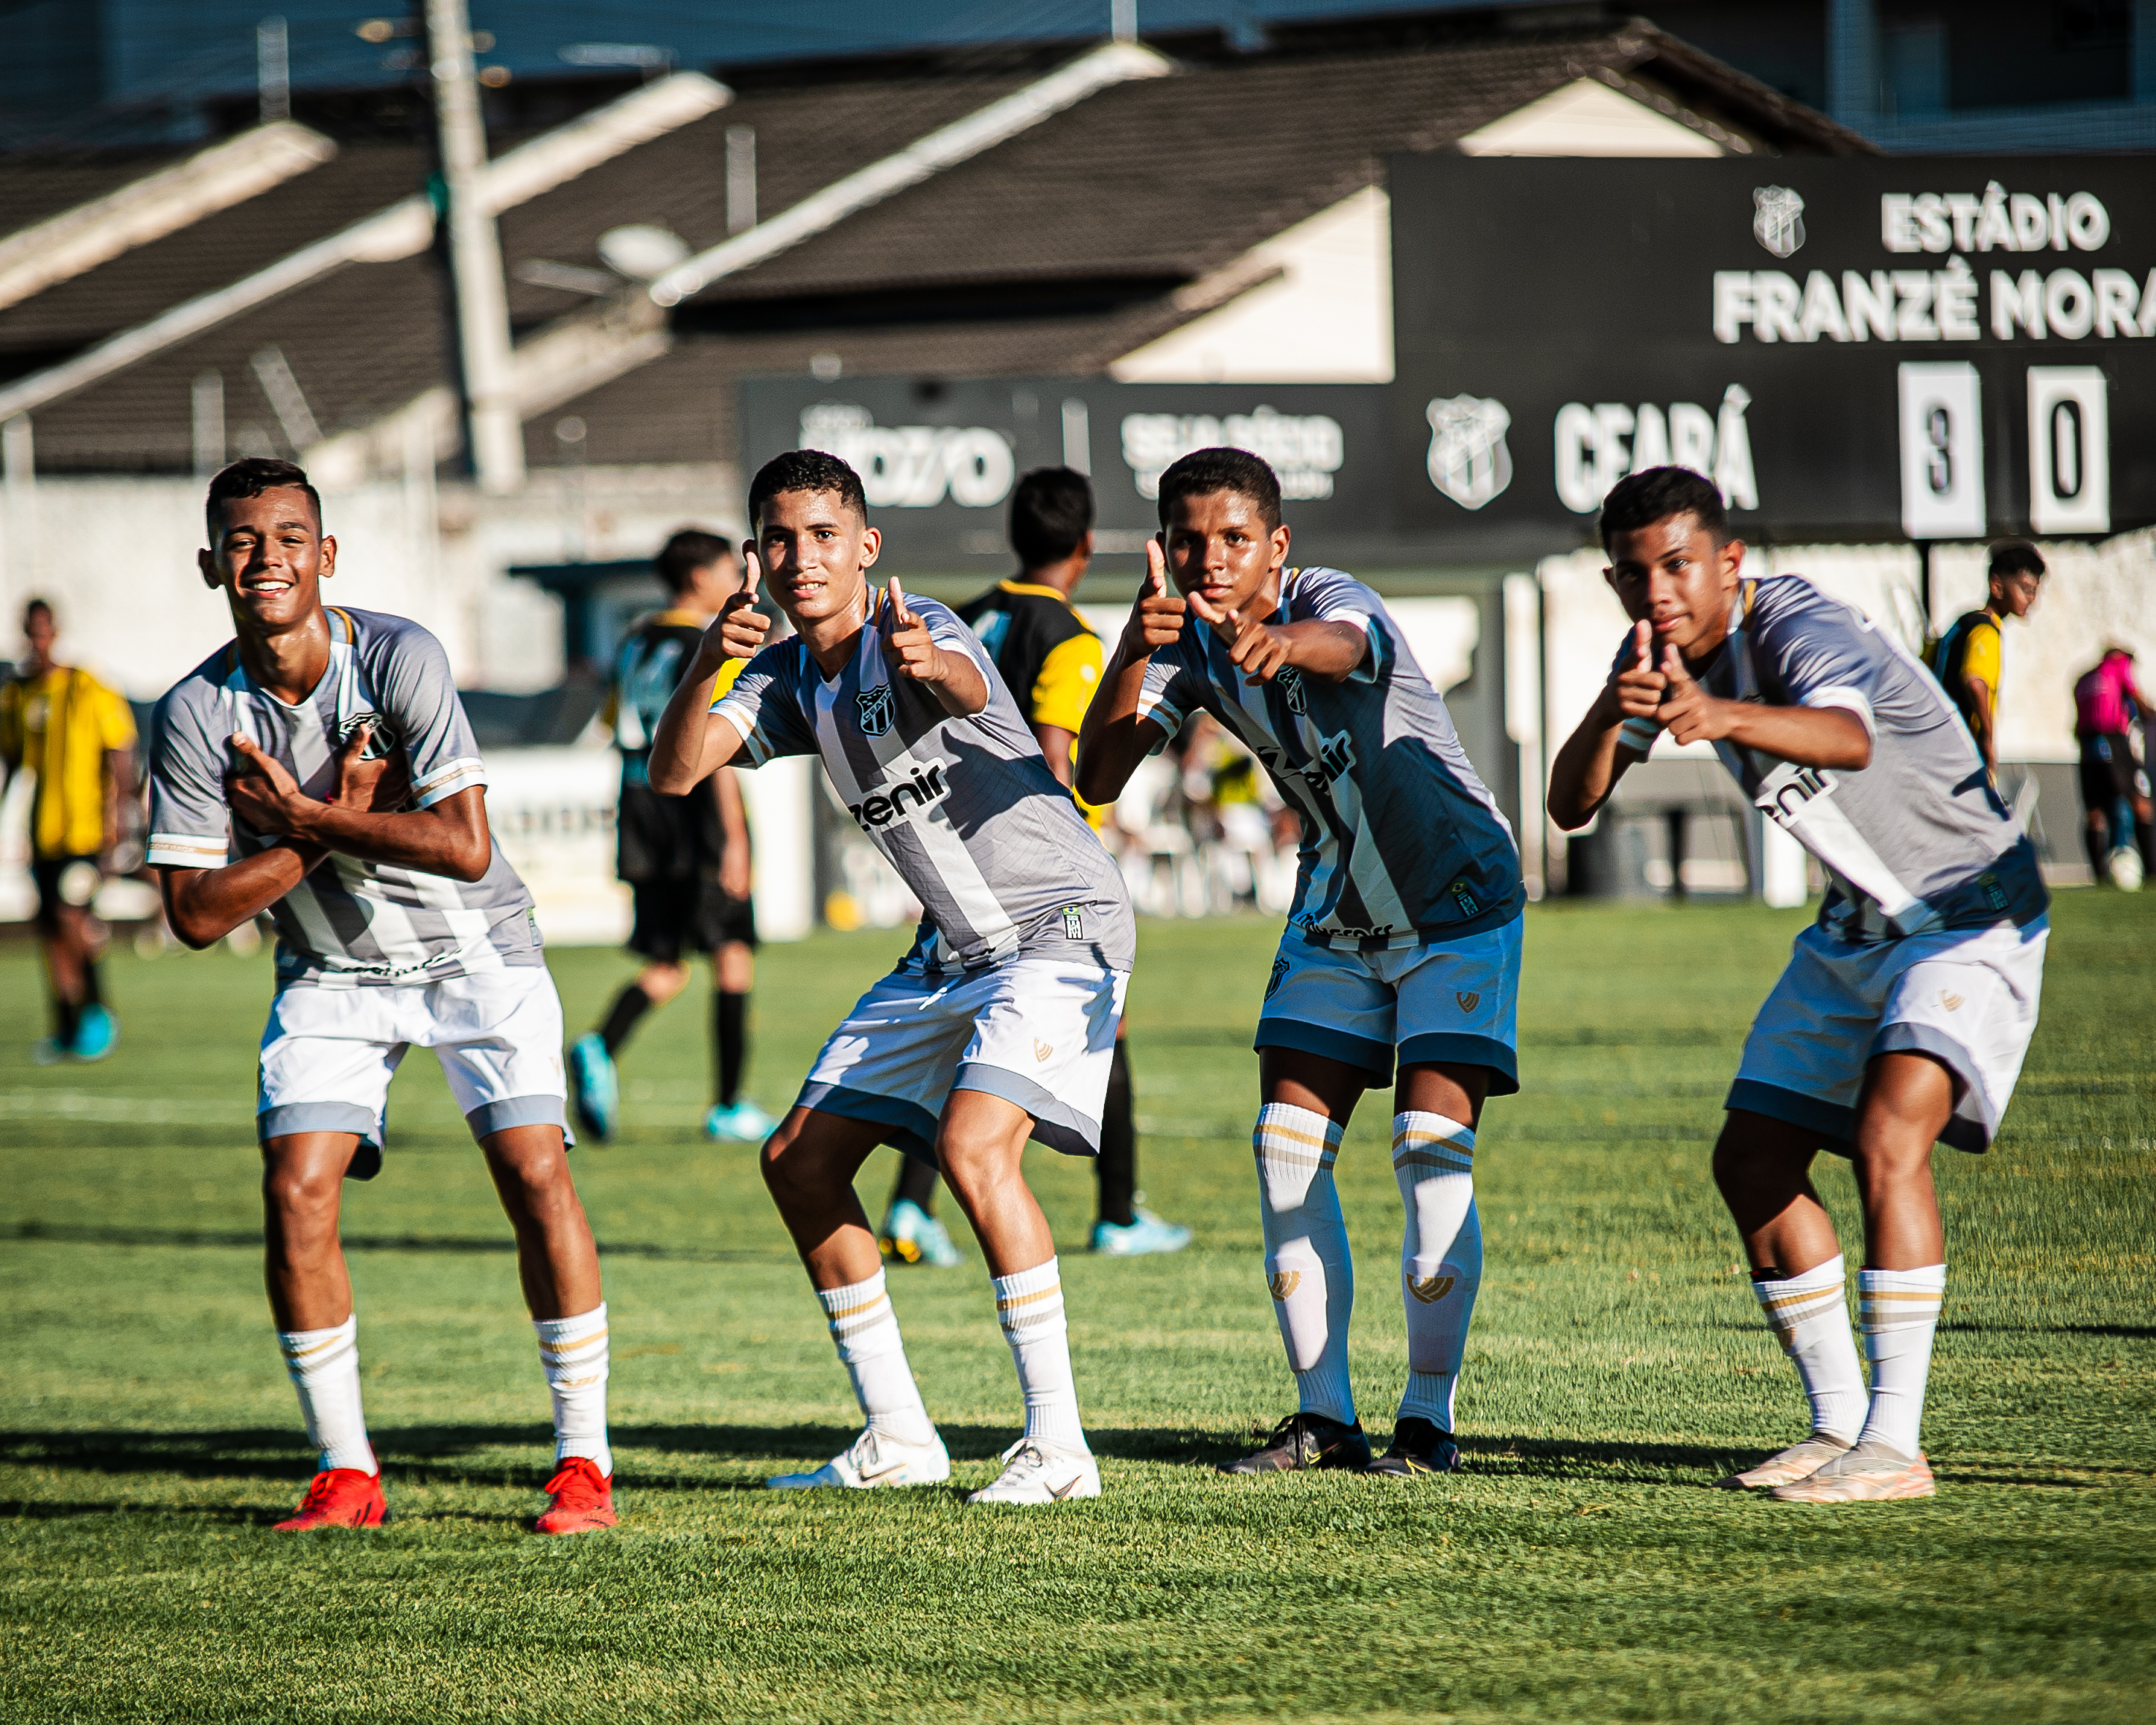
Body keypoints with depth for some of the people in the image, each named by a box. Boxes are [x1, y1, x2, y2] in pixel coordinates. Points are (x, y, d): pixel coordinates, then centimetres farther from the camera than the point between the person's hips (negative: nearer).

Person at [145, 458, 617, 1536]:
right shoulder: (196, 715, -14)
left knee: (535, 1174, -16)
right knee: (295, 1194, -13)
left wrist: (301, 817, -24)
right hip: (329, 973, 2)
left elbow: (466, 848, -28)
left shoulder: (401, 660, -22)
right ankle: (345, 1472, 1)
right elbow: (195, 914, -13)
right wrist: (334, 822, -21)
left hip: (476, 955, -2)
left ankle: (584, 1463, -6)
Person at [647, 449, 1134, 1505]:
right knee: (798, 1161, 6)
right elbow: (674, 773, -7)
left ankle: (1057, 1445, -24)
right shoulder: (790, 678, 5)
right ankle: (897, 1438, 15)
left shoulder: (910, 633, -17)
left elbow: (967, 685, -42)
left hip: (1063, 925, -9)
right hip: (953, 949, 9)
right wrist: (707, 667, -26)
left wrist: (934, 665, -66)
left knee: (973, 1143, -28)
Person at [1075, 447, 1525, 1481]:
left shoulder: (1329, 599, -26)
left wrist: (1282, 641, -77)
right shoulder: (1186, 643, -10)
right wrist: (1133, 652, -39)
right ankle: (1324, 1416, 7)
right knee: (1287, 1146, -2)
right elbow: (1098, 779, -22)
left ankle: (1429, 1417, -5)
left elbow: (1344, 644, -53)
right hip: (1337, 911, 6)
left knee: (1432, 1147, -15)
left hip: (1458, 897, -6)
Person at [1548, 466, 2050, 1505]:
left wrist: (1722, 717, -72)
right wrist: (1608, 714, -36)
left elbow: (1848, 737, -53)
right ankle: (1838, 1425, 17)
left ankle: (1894, 1444, -26)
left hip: (1970, 916, -9)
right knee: (1752, 1159, 5)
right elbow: (1571, 806, -14)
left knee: (1889, 1136, -27)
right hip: (1855, 931, 9)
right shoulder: (1662, 654, -4)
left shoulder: (1799, 631, -29)